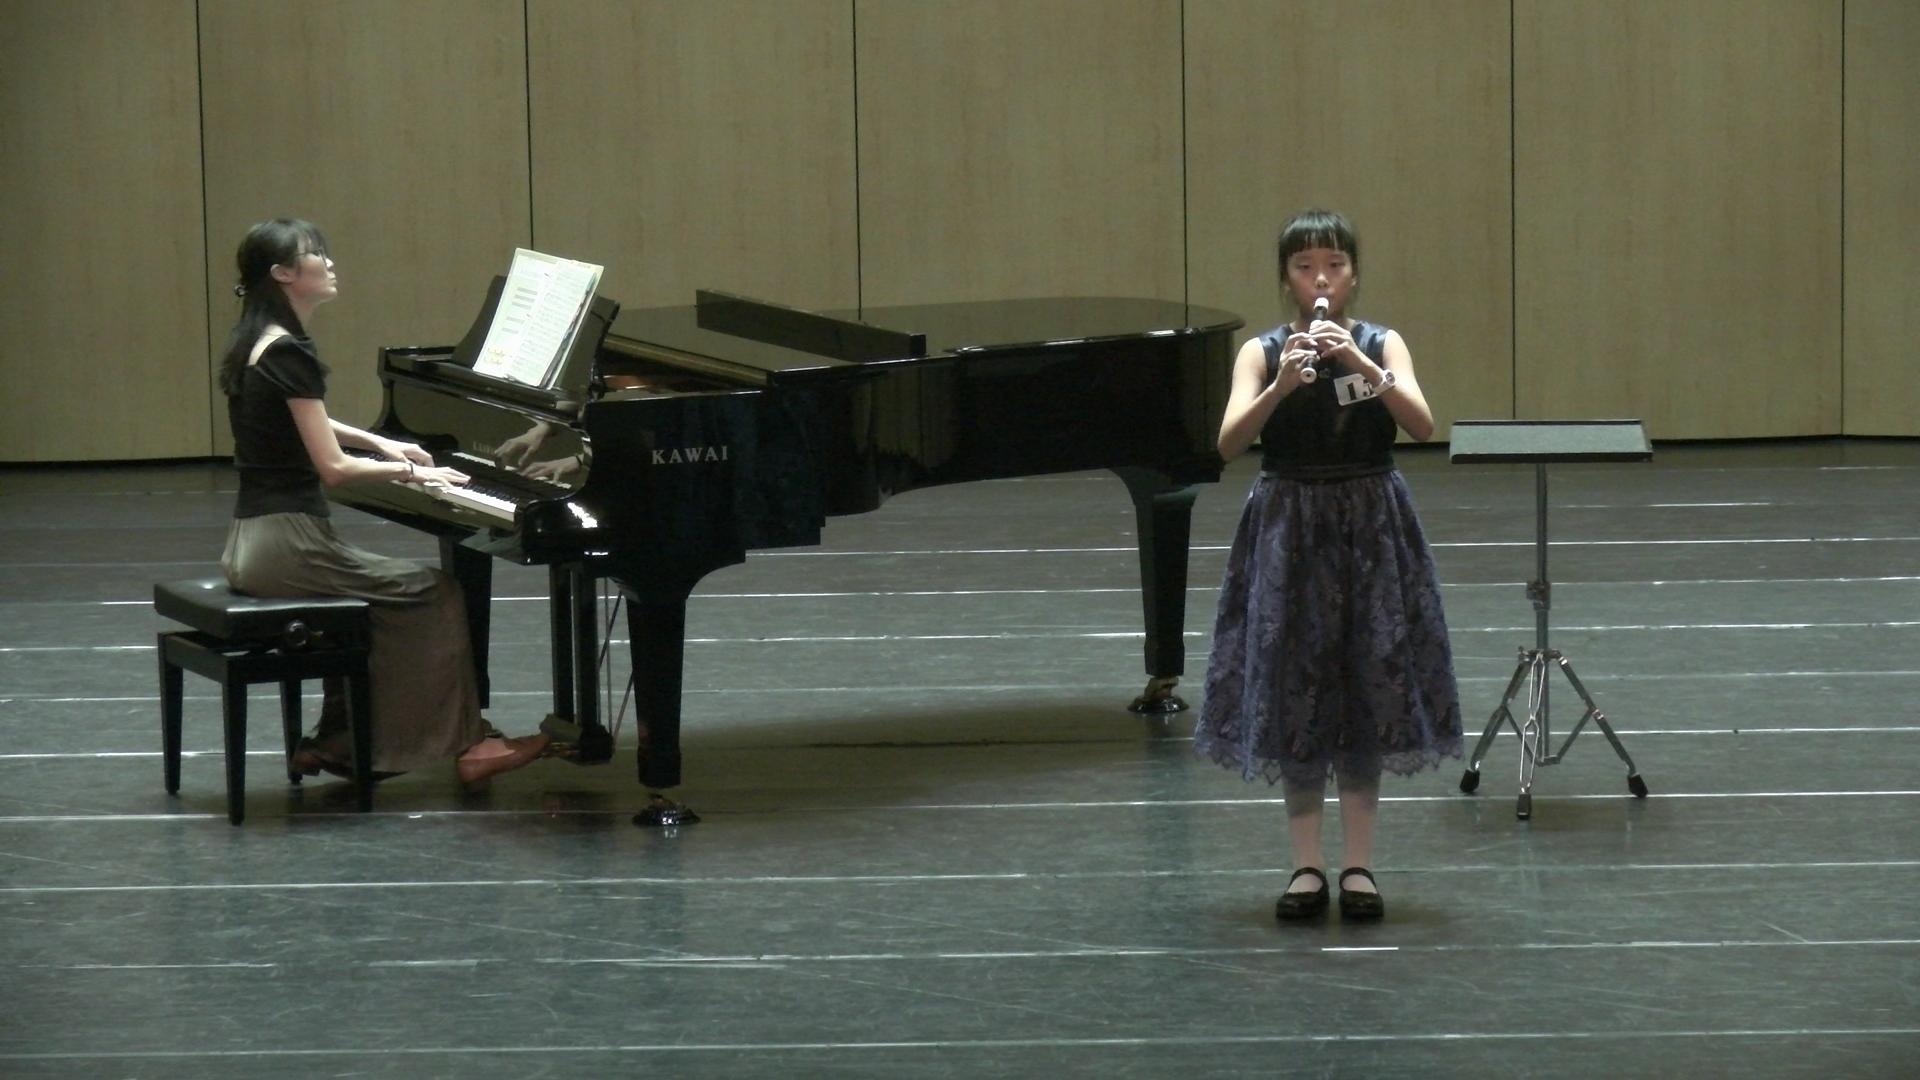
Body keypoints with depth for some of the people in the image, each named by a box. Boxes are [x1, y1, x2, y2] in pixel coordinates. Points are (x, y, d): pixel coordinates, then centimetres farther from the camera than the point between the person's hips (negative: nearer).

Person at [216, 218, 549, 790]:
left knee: (369, 593, 27)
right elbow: (333, 467, -18)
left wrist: (379, 443, 25)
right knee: (434, 592, -2)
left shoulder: (255, 344, 11)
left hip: (252, 542, 10)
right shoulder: (288, 355, -18)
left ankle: (337, 739, 25)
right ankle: (467, 744, 2)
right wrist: (411, 471, -5)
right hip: (286, 543, -10)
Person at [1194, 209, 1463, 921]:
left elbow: (1423, 425, -16)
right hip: (1288, 532, 0)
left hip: (1373, 532, 0)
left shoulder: (1381, 344, 0)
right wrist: (1282, 385, -29)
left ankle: (1359, 865, 10)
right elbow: (1229, 444, -15)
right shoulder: (1262, 353, -2)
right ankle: (1307, 865, 11)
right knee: (1291, 695, 2)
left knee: (1368, 693, 2)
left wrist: (1362, 365, -28)